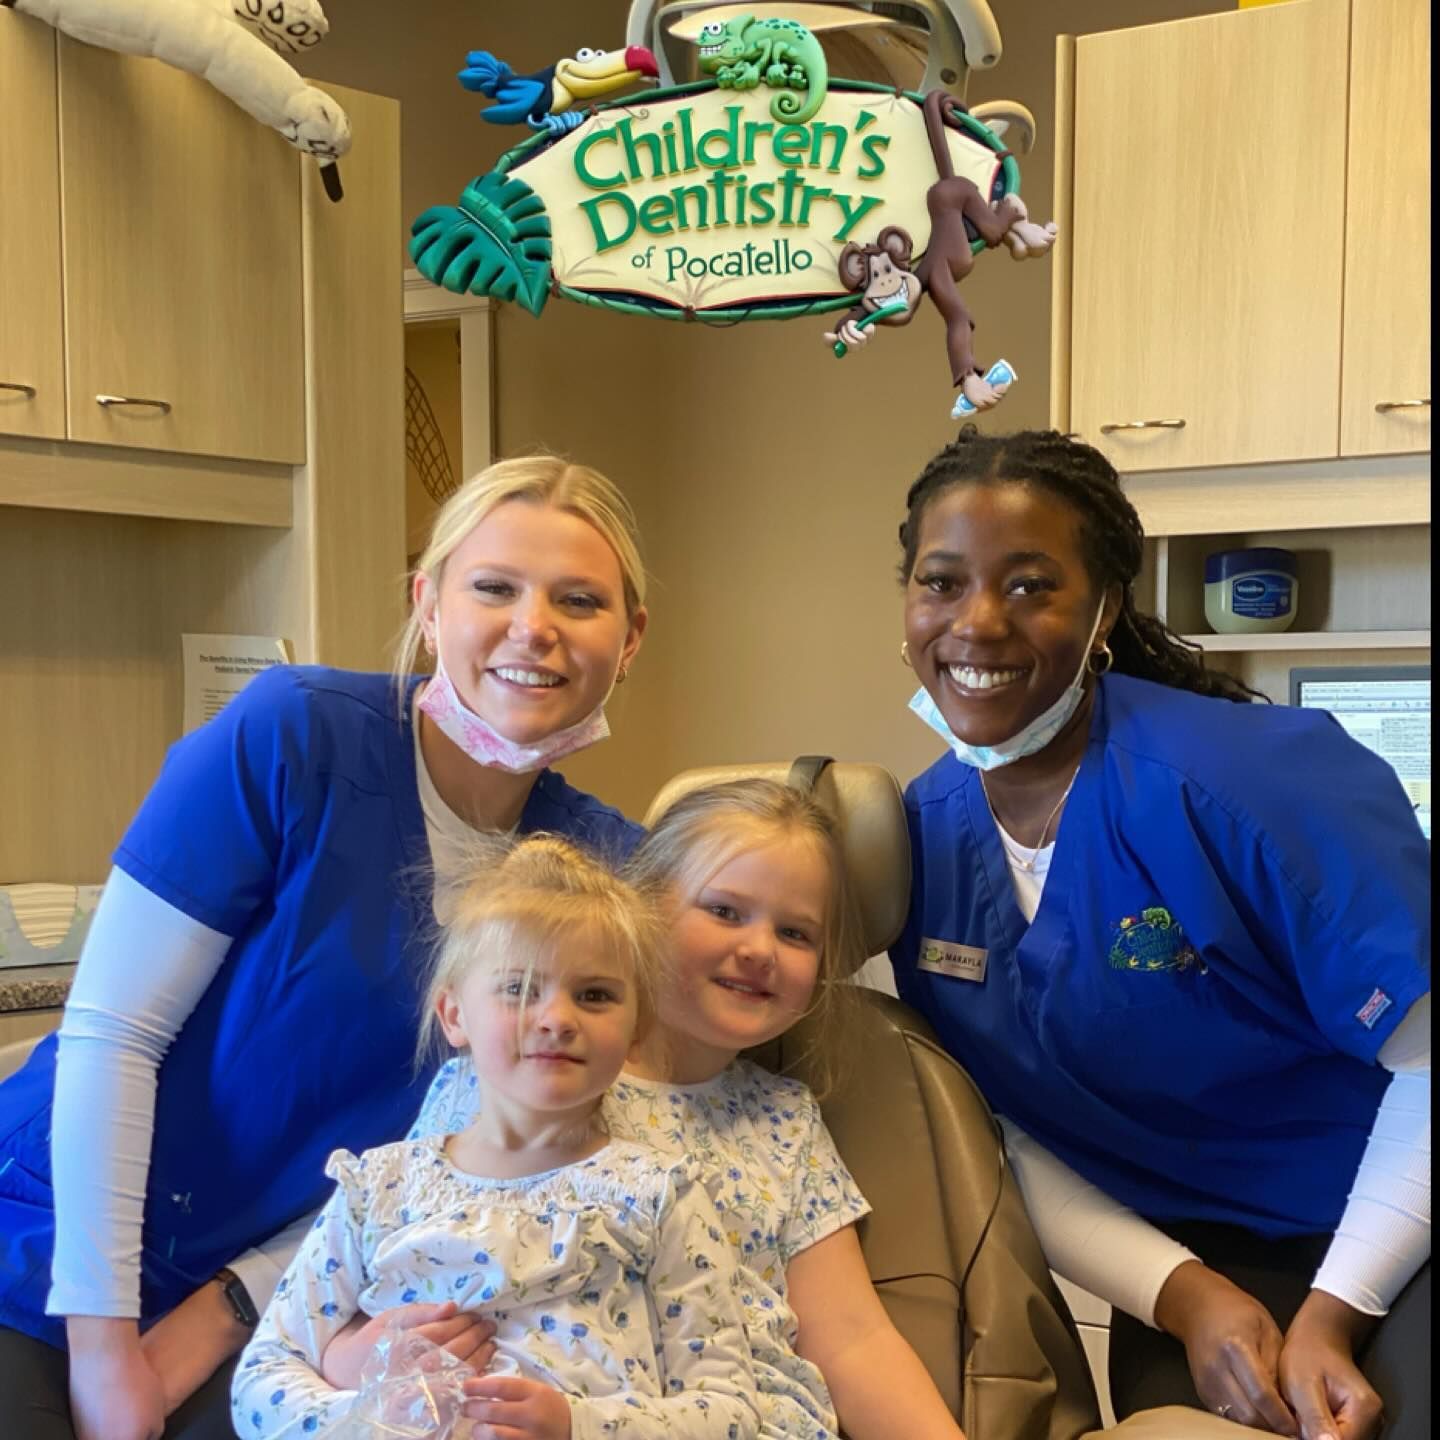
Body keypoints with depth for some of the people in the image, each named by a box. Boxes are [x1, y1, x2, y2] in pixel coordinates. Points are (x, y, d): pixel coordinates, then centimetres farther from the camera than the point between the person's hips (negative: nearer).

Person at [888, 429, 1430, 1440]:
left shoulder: (1251, 773, -22)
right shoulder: (922, 838, -6)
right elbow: (1007, 1132, -1)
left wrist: (1332, 1312, -20)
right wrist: (1186, 1298, -13)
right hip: (1182, 1258, 4)